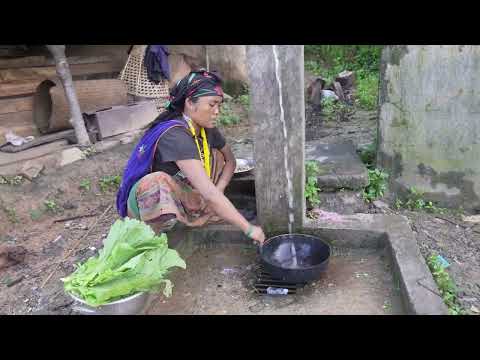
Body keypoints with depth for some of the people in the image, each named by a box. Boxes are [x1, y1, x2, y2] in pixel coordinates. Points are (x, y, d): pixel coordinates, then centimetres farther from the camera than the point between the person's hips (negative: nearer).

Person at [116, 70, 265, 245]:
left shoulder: (207, 129, -7)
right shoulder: (175, 135, -32)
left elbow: (230, 160, 9)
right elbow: (209, 193, -37)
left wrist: (217, 192, -9)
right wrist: (249, 228, -34)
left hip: (179, 194, 7)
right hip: (144, 199, -7)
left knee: (216, 157, -2)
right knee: (159, 181, -40)